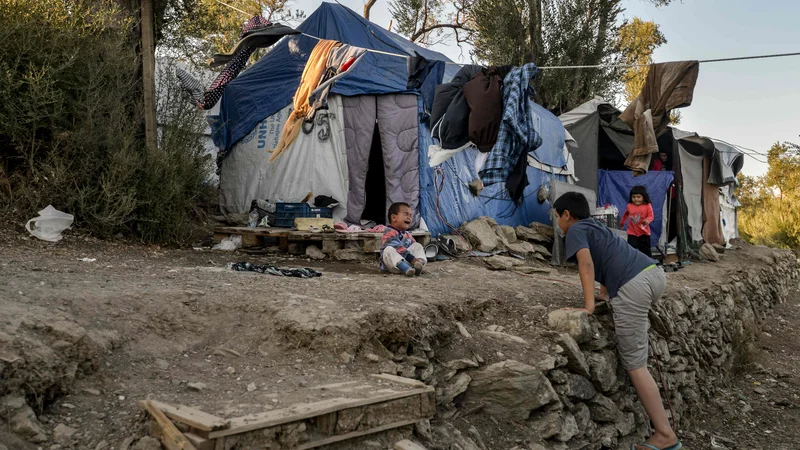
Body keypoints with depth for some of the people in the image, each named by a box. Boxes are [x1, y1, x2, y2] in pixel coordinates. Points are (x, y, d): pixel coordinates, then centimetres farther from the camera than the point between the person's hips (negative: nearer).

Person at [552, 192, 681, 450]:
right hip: (655, 274, 8)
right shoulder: (597, 227, 33)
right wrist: (605, 295, 43)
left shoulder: (575, 230, 9)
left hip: (634, 286, -8)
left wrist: (589, 306, -9)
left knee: (635, 365, 0)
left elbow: (587, 263, -7)